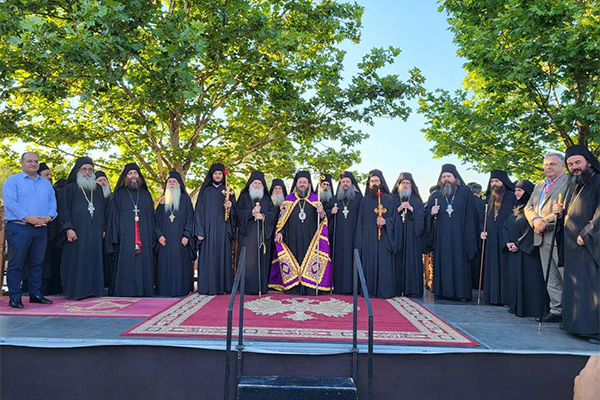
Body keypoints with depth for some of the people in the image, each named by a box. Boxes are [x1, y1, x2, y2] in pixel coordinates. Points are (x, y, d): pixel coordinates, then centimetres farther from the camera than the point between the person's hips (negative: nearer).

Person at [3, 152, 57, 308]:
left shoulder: (46, 183, 19)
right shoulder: (12, 181, 3)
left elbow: (52, 202, 12)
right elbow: (10, 202, -9)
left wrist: (49, 216, -8)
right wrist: (27, 217, -20)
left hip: (41, 229, 5)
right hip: (19, 228, -5)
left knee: (37, 263, 9)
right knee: (16, 264, -2)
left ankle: (36, 294, 17)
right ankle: (15, 297, 5)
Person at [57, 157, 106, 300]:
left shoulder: (98, 189, 17)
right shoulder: (70, 188, 3)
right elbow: (63, 209, -3)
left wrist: (103, 228, 10)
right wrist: (68, 228, -14)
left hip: (95, 233, 4)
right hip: (77, 233, -4)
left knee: (94, 260, 4)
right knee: (77, 261, -4)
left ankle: (92, 289, 10)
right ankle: (75, 291, 3)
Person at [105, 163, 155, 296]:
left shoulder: (146, 194, 16)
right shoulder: (119, 194, 9)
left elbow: (151, 216, 13)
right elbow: (113, 216, 4)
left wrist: (152, 238, 4)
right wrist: (115, 237, -8)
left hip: (144, 238, 2)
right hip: (125, 238, -2)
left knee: (143, 265, 0)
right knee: (125, 265, -5)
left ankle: (143, 291, 6)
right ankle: (124, 292, 1)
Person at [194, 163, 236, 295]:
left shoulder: (228, 191, 12)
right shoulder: (205, 191, 10)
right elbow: (199, 211, 4)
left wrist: (230, 206, -14)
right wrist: (199, 231, -5)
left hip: (222, 230, 0)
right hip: (207, 229, 0)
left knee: (223, 257, -2)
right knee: (207, 257, -3)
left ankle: (223, 286, 3)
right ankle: (206, 287, 2)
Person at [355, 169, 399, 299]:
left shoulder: (389, 199, 6)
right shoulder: (365, 200, 11)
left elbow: (394, 219, 5)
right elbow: (360, 221, 10)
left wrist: (385, 222, -17)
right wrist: (359, 243, 3)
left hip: (384, 239, -1)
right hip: (368, 239, 1)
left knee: (384, 264, -4)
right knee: (369, 264, 0)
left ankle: (385, 291, 3)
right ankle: (370, 291, 7)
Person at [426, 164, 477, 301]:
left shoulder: (465, 192, 5)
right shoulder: (435, 195, 13)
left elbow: (470, 214, 0)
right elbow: (427, 215, 16)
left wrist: (469, 237, -8)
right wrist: (432, 213, -8)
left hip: (459, 236, -2)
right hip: (441, 237, 2)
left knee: (460, 262, -2)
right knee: (443, 263, 2)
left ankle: (462, 292, 4)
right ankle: (444, 291, 8)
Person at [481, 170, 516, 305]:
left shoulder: (512, 196, -3)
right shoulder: (490, 198, 16)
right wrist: (483, 231, 7)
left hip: (506, 238, -6)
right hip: (491, 239, 6)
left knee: (506, 267, -5)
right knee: (493, 268, 7)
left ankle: (507, 296, 1)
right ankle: (494, 296, 12)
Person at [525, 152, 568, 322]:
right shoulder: (539, 186, 22)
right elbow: (528, 207, 15)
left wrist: (545, 222, -16)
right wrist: (535, 220, -5)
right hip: (542, 238, 7)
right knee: (551, 280, 10)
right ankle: (556, 311, 17)